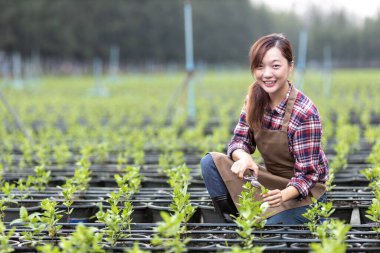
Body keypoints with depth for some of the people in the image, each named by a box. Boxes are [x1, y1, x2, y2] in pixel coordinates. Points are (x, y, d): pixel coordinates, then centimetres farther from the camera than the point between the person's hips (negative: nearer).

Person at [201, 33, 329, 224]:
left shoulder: (304, 113, -24)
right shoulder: (254, 99, -6)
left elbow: (306, 175, -21)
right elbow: (239, 140, 0)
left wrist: (283, 195, -42)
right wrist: (243, 157, -25)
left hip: (302, 192, -6)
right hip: (271, 178, 6)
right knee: (210, 162, -15)